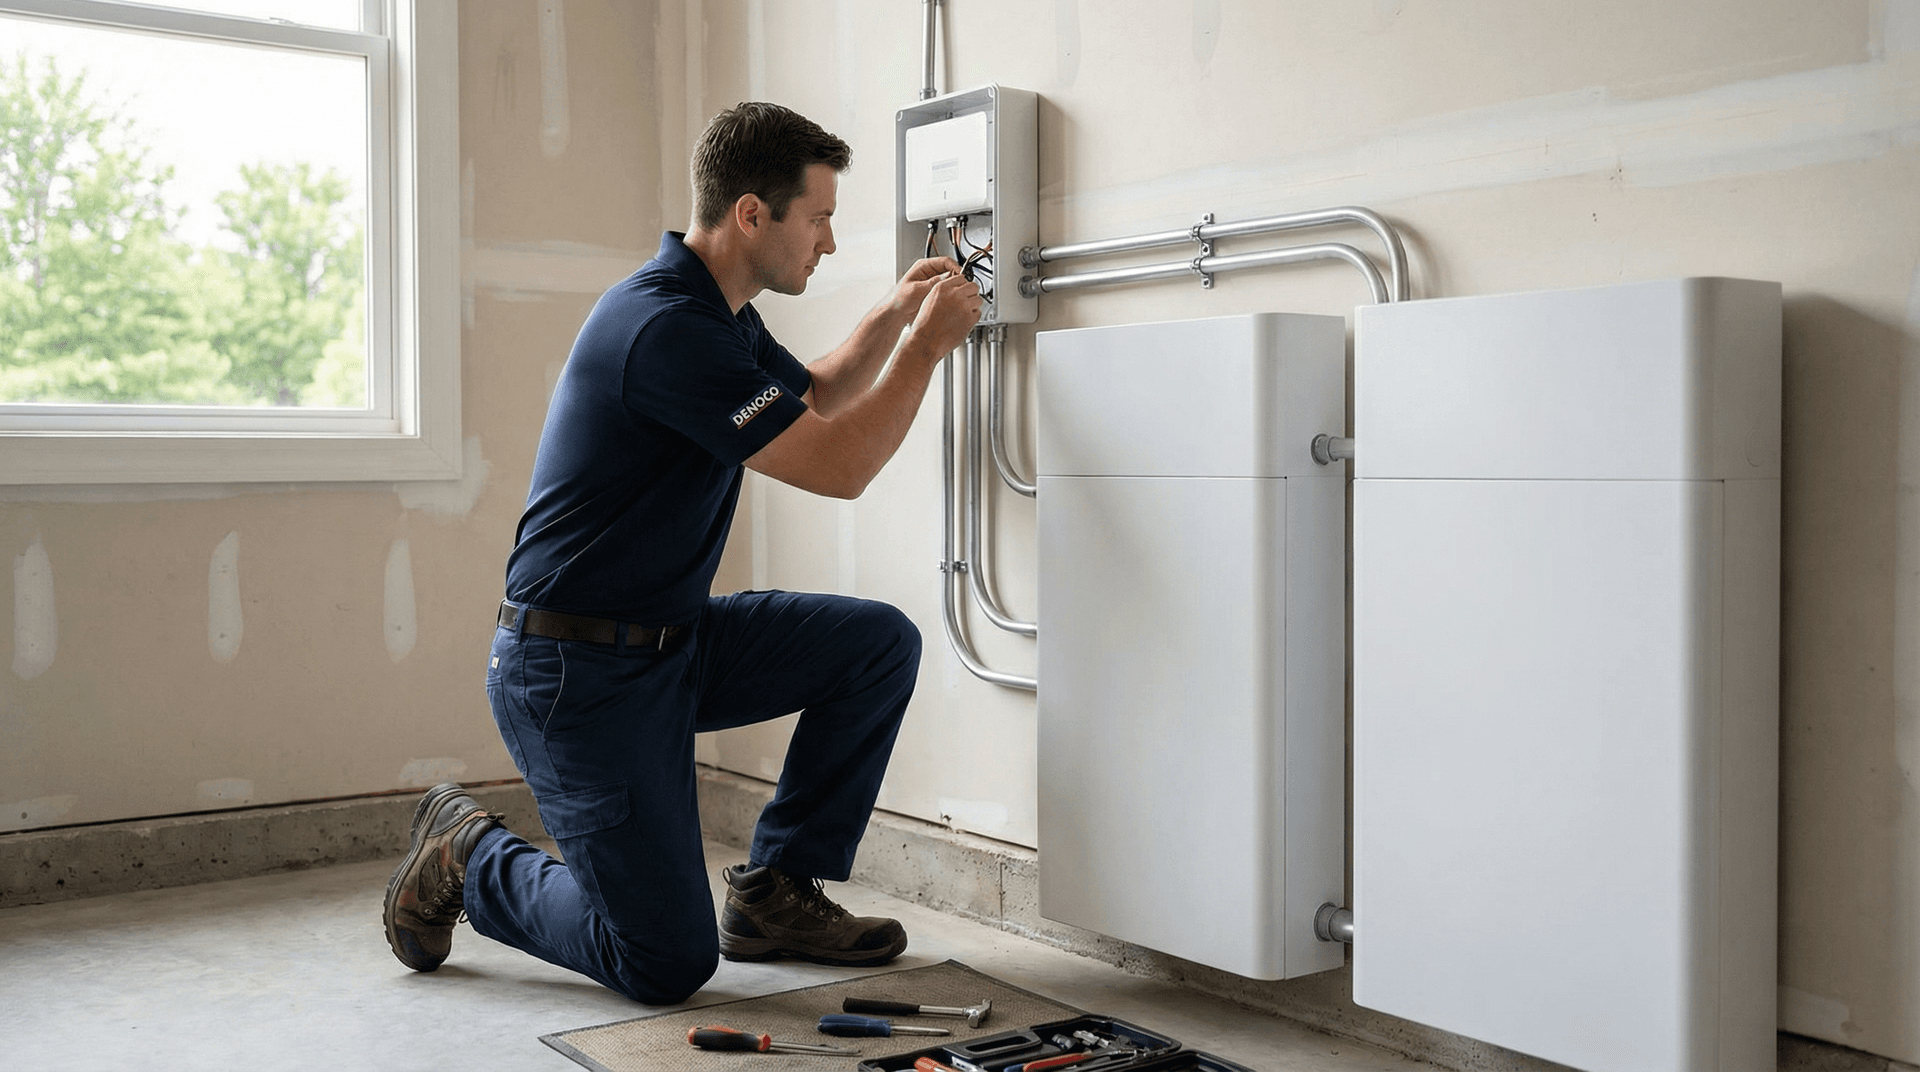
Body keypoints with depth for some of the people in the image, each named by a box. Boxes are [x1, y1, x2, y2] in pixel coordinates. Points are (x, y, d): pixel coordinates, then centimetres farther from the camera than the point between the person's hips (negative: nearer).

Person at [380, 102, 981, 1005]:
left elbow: (810, 399, 27)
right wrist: (928, 342, -11)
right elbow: (839, 466, -22)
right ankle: (465, 857, 16)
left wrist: (892, 317, 11)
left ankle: (775, 893, 10)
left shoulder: (719, 314, 8)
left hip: (673, 640, 10)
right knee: (667, 963, -8)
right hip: (579, 672, -10)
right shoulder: (666, 328, -24)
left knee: (880, 643, 0)